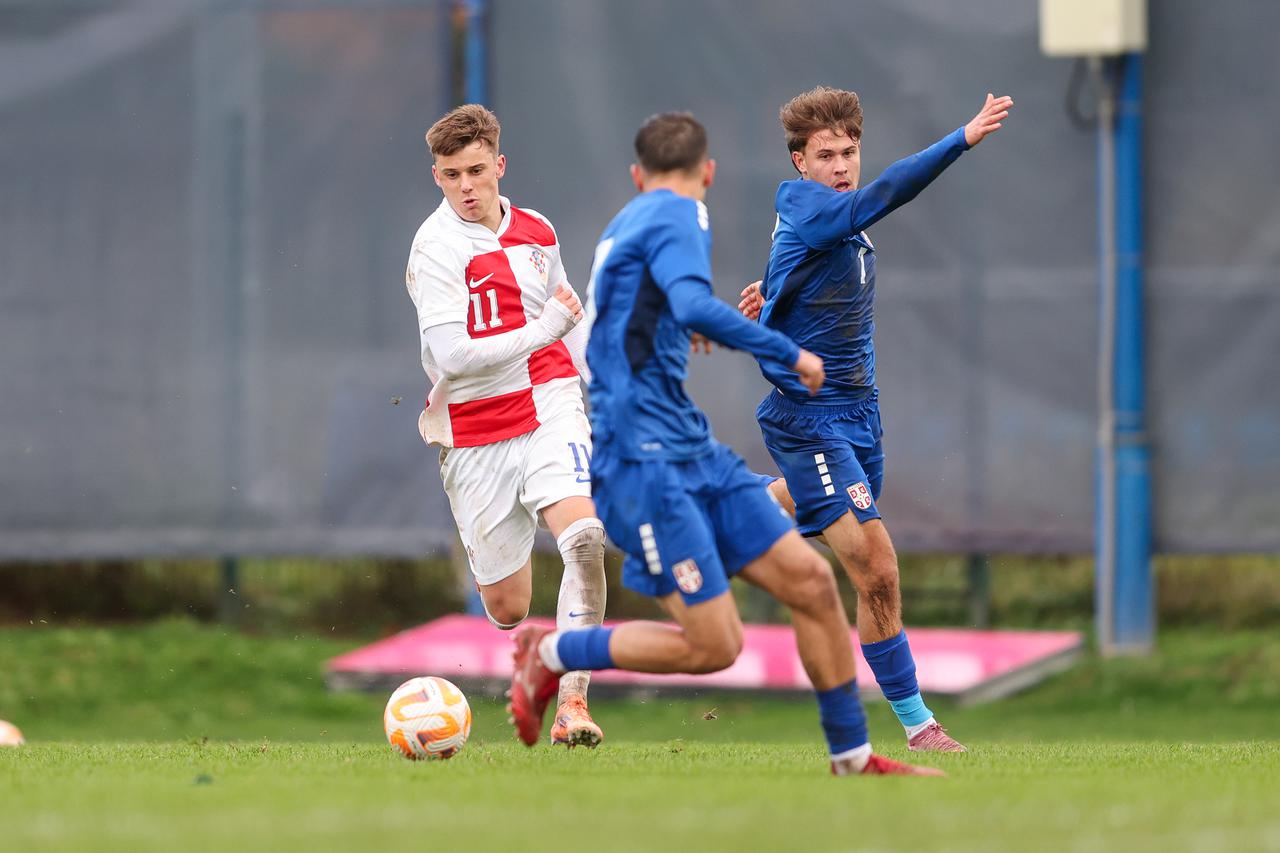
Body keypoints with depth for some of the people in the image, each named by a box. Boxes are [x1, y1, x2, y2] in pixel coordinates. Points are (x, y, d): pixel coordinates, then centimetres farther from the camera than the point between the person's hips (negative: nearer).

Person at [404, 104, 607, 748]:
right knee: (507, 609, 2)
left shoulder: (536, 231, 8)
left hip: (549, 408, 3)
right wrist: (544, 330, -20)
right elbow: (453, 357, -20)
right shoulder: (436, 249, -10)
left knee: (584, 536, -26)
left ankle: (572, 702, -24)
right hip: (474, 431, -3)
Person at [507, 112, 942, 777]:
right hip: (645, 461, -10)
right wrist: (789, 355, -18)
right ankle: (551, 654, 4)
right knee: (714, 645, -13)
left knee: (810, 579, 3)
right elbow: (695, 307, -26)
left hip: (693, 452, 10)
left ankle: (852, 756, 9)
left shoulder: (626, 225, 20)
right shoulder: (677, 216, -8)